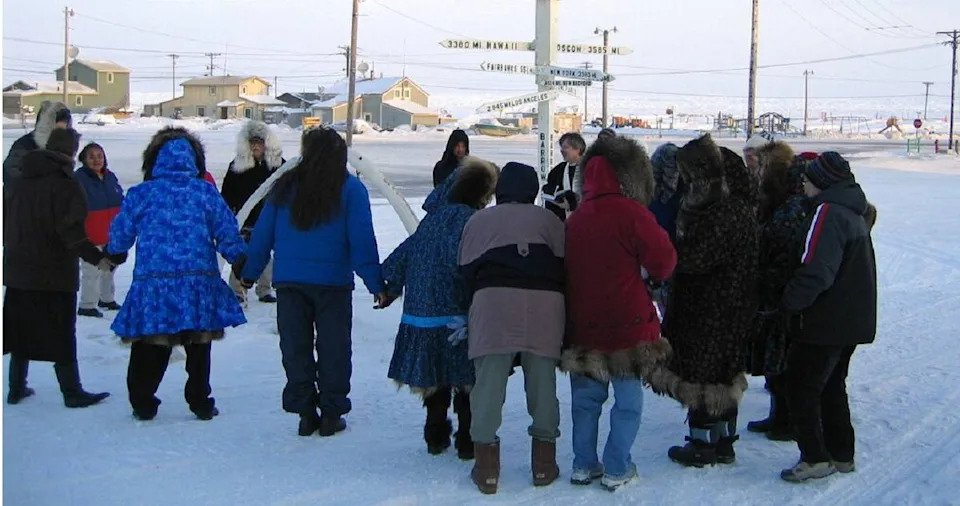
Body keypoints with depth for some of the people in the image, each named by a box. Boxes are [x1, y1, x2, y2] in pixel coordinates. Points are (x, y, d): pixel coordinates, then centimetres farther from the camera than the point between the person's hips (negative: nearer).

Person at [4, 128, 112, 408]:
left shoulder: (19, 181, 9)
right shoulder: (65, 184, -15)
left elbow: (7, 222, 16)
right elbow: (71, 230, -21)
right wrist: (97, 257, -18)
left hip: (18, 270, 7)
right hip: (55, 273, -7)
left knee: (21, 330, 15)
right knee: (61, 334, 0)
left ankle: (16, 388, 21)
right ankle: (72, 392, 5)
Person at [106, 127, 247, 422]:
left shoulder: (141, 194, -1)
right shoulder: (206, 192, 0)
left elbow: (120, 236, 7)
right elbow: (228, 234, 2)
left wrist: (111, 254, 29)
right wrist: (241, 264, 17)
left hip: (152, 284, -1)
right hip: (199, 281, 1)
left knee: (149, 348, 11)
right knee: (198, 347, 13)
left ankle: (142, 404, 15)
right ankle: (201, 404, 19)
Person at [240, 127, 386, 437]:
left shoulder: (285, 186, 6)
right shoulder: (350, 188, -2)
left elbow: (262, 233, 8)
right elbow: (362, 240, -7)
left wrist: (249, 272, 17)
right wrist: (376, 284, -5)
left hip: (288, 280, 2)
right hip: (332, 281, -2)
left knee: (296, 348, 9)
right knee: (333, 348, 7)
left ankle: (305, 413, 11)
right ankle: (331, 414, 9)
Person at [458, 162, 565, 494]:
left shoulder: (479, 221, 19)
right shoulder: (548, 220, 19)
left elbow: (466, 270, 14)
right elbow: (564, 267, 12)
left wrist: (473, 314, 22)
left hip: (493, 301, -1)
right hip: (544, 304, 1)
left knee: (489, 382, 3)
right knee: (542, 381, 10)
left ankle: (486, 466, 6)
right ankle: (544, 463, 18)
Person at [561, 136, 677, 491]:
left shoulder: (575, 219, 5)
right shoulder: (631, 213, -14)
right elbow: (663, 262, -12)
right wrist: (640, 270, 9)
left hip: (583, 325, 6)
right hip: (628, 325, -5)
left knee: (586, 399, 15)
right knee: (628, 401, 6)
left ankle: (584, 465, 21)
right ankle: (617, 470, 8)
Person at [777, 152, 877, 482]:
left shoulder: (828, 212, -18)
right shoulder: (853, 212, 13)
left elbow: (815, 271, -26)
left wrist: (789, 304, -15)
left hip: (827, 322, -10)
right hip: (853, 320, 10)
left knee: (801, 387, -2)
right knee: (832, 386, 19)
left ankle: (815, 458, -1)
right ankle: (841, 454, 25)